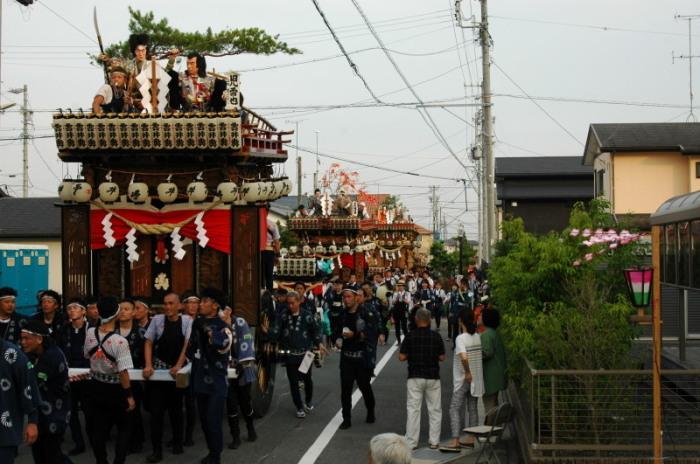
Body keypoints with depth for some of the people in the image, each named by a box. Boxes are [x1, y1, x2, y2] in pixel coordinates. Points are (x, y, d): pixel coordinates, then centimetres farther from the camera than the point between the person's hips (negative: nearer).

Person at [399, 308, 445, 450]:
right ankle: (434, 441, 11)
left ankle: (411, 442, 1)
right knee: (435, 410, 10)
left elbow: (402, 357, -7)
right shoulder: (436, 336, -3)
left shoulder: (410, 336, -7)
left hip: (415, 377, -1)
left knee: (413, 409, 2)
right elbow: (442, 357, 0)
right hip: (433, 377, 1)